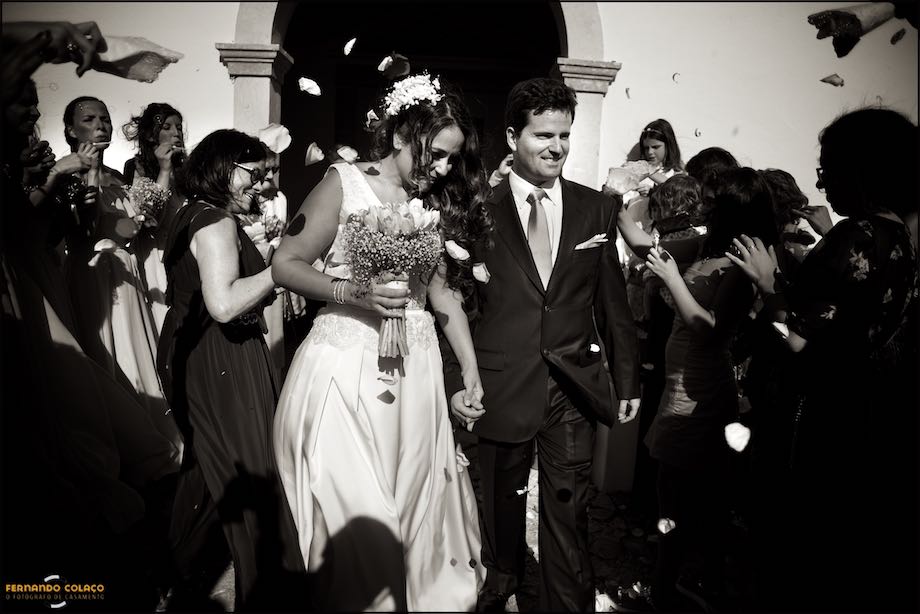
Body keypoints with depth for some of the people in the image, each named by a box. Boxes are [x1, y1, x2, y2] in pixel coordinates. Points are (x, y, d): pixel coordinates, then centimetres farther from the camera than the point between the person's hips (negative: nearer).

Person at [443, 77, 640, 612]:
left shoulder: (597, 209, 4)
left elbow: (613, 302, 7)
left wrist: (628, 379, 7)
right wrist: (455, 381, -6)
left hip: (575, 387, 1)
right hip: (501, 387, 0)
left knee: (569, 518, 8)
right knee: (501, 512, 18)